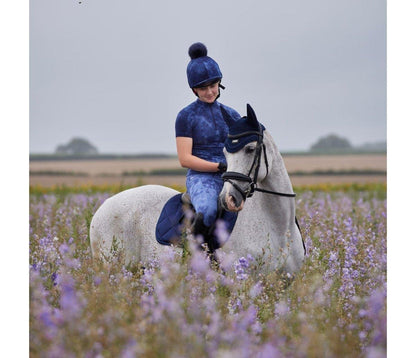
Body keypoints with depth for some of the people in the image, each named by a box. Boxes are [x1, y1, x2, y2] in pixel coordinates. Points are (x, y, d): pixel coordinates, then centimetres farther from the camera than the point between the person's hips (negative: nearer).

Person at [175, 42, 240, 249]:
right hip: (201, 178, -5)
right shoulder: (187, 116, 3)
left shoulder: (232, 115, 18)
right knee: (208, 211, -37)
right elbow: (185, 159, -5)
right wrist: (221, 166, -14)